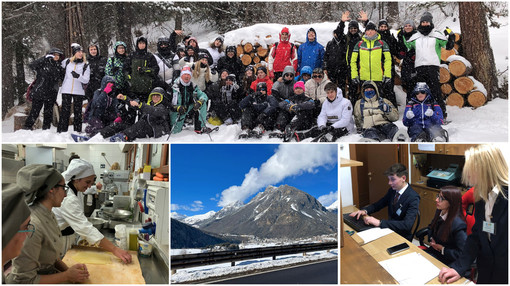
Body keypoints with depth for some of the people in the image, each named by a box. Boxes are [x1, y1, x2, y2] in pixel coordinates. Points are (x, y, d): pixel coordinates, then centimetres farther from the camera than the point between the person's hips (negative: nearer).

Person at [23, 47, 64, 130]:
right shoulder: (44, 63, -2)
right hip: (39, 92, -4)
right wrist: (45, 58, -17)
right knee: (35, 110, -1)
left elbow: (63, 78, 13)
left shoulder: (59, 67, 11)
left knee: (48, 112, 10)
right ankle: (27, 126, 9)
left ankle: (46, 128, 20)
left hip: (51, 94, 4)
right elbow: (32, 65, -16)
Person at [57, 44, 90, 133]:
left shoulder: (85, 65, 2)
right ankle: (62, 131, 4)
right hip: (66, 90, 1)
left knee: (78, 112, 3)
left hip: (79, 92, -1)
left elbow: (86, 80, -6)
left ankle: (77, 131, 9)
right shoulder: (67, 62, 7)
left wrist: (78, 76, -21)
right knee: (65, 111, 0)